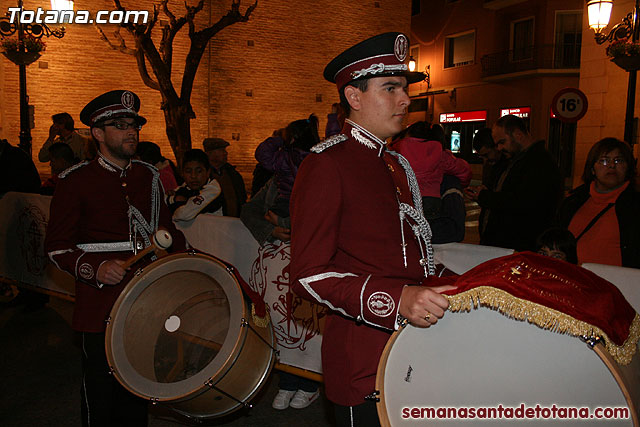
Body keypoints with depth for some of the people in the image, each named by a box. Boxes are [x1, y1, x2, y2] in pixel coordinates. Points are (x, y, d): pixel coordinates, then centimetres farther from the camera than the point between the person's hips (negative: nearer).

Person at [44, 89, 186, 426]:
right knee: (101, 394, 7)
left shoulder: (148, 176, 10)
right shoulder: (76, 181, -5)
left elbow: (164, 226, 21)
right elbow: (57, 245, -6)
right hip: (101, 307, -4)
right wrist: (95, 269, -22)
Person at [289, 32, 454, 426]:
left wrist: (442, 292, 10)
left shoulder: (398, 165, 15)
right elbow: (309, 275, -19)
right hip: (363, 362, -8)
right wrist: (396, 299, -29)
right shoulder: (326, 164, -13)